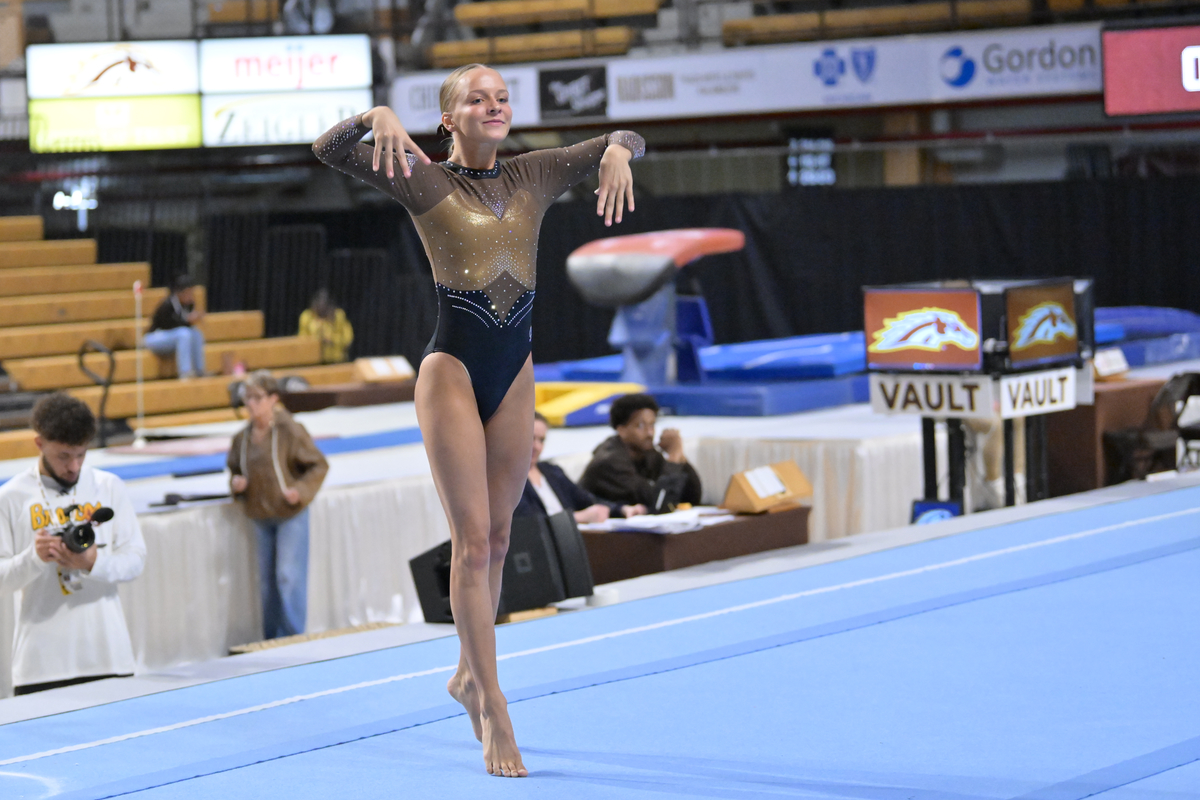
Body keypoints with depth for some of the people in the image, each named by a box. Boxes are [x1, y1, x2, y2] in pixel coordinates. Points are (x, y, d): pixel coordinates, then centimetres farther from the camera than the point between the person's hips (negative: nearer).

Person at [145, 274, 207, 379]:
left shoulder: (189, 304, -4)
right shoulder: (166, 306, -25)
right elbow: (168, 326, -24)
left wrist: (195, 318, -23)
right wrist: (189, 321, -33)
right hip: (155, 338, -8)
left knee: (196, 333, -16)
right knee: (184, 333, -32)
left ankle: (199, 371, -16)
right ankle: (185, 373, -36)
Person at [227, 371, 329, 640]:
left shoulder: (290, 431, -11)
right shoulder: (243, 438, 5)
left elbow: (319, 465, -6)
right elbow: (235, 468, 21)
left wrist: (300, 490, -20)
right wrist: (236, 482, -3)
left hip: (291, 515, -6)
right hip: (261, 517, 6)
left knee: (288, 576, -9)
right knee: (267, 581, 10)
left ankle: (293, 637, -1)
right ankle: (272, 640, 19)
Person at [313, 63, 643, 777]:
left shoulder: (534, 176, 7)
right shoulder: (424, 182, -3)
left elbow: (629, 140, 10)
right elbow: (328, 149, -10)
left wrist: (617, 155, -13)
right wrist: (377, 117, -28)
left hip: (516, 373, 5)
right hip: (453, 369, -5)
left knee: (497, 538, 13)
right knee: (473, 540, -8)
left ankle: (471, 674, 31)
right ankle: (494, 711, -6)